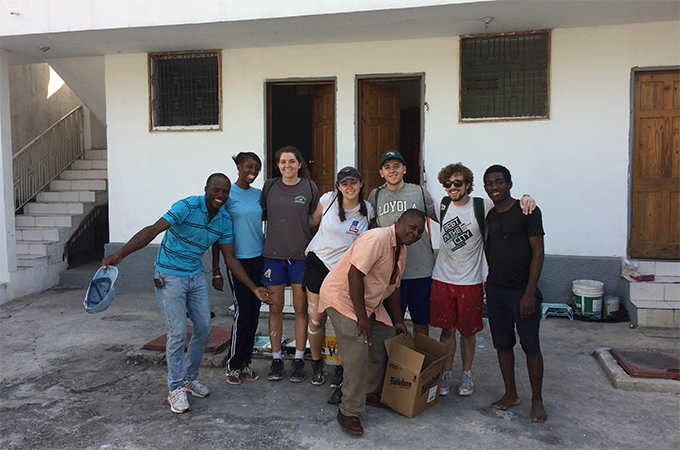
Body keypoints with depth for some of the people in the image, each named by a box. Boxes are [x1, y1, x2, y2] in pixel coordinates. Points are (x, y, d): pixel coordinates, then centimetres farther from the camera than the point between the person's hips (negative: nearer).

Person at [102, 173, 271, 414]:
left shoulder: (225, 220, -1)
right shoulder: (187, 207, -20)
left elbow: (230, 258, 5)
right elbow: (152, 231, -28)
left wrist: (254, 288, 2)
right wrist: (119, 254, -39)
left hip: (196, 276, 6)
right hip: (170, 276, -6)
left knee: (204, 327, 7)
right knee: (177, 332, -6)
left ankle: (191, 377, 27)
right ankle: (176, 387, 10)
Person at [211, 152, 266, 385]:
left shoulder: (259, 194, 10)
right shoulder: (227, 194, -6)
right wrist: (216, 270, -9)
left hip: (258, 258, 5)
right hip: (238, 259, -5)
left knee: (254, 312, 7)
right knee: (243, 311, -5)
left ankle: (245, 361, 20)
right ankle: (233, 365, 11)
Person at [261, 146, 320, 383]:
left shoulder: (309, 187, 1)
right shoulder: (269, 186, 4)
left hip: (301, 254, -1)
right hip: (273, 254, 1)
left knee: (301, 308, 5)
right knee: (275, 308, 7)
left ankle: (299, 360, 18)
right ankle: (276, 358, 21)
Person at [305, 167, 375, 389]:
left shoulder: (368, 210, -5)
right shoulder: (328, 199, -7)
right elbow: (313, 221, 10)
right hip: (318, 262, 1)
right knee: (316, 318, 3)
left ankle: (340, 368, 19)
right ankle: (316, 362, 26)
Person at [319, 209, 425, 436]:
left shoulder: (401, 250, 6)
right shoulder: (377, 239, -25)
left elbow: (392, 287, 16)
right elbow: (354, 275, -30)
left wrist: (398, 321, 20)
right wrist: (362, 318, -27)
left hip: (369, 302, 10)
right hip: (342, 296, -10)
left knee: (385, 339, 8)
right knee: (358, 349, -19)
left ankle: (371, 393, 29)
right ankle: (348, 412, -7)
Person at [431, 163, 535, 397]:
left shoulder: (483, 206, -8)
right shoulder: (441, 204, 2)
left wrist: (526, 197, -21)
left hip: (470, 281, -2)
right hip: (442, 279, 2)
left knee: (468, 331, 11)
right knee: (446, 329, 10)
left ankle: (466, 374, 31)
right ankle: (446, 374, 26)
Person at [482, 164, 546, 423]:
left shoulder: (527, 211, -7)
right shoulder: (486, 216, 9)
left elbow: (538, 251, -9)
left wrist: (530, 292, -15)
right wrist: (483, 288, 10)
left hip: (522, 291, -5)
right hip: (494, 290, 5)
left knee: (531, 346, 1)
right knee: (502, 344, 12)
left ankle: (537, 400, 17)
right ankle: (510, 394, 26)